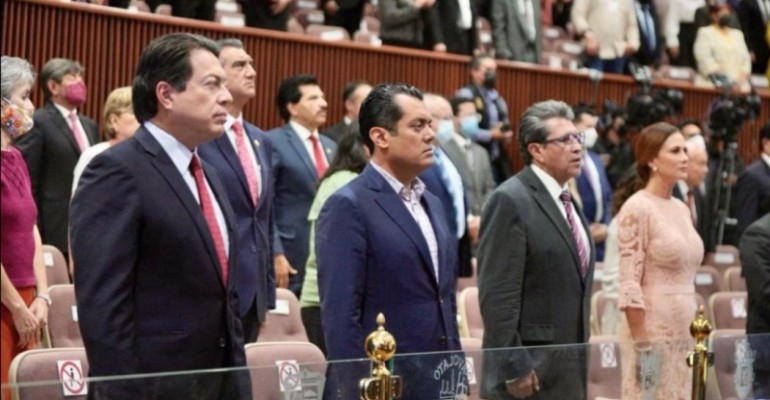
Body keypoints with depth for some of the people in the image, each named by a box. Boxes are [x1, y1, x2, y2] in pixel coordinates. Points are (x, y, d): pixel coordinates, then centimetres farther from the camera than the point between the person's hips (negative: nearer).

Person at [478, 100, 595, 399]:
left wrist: (581, 360, 18)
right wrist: (514, 369, -20)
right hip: (528, 373, -9)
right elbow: (497, 296, -18)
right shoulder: (510, 201, -13)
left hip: (568, 372, 9)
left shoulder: (567, 203, 16)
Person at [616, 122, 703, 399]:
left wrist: (695, 332, 14)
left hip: (684, 334, 8)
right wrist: (642, 345, -18)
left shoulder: (681, 209, 13)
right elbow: (629, 285, -16)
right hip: (652, 332, -8)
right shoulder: (637, 208, -11)